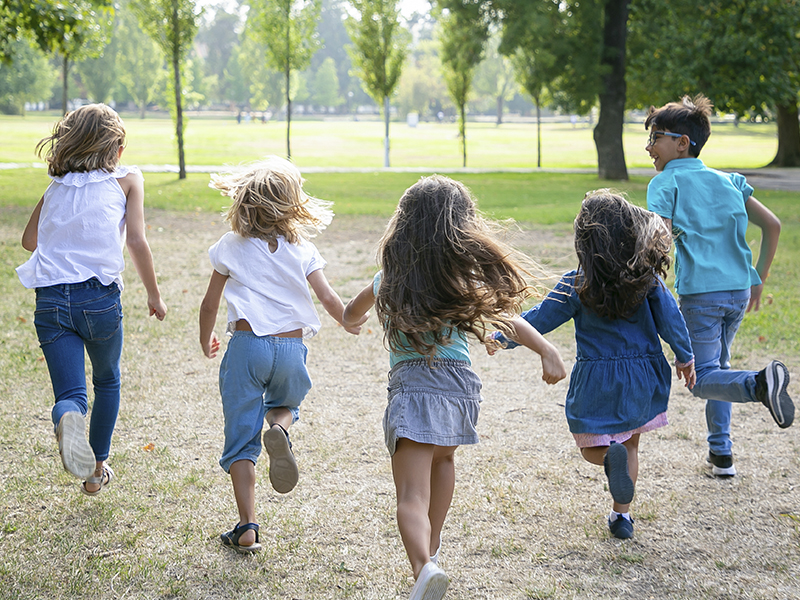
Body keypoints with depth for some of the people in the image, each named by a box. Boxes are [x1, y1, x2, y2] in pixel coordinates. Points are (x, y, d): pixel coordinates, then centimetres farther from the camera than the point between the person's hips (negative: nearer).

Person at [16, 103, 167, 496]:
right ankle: (97, 470, 30)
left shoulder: (56, 187, 17)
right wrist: (154, 295, 5)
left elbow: (29, 239, 26)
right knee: (107, 383, 23)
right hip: (100, 297, -2)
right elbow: (136, 242, -5)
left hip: (51, 298, 2)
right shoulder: (127, 179, 5)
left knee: (70, 393, 1)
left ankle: (67, 421, -35)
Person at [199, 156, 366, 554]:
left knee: (241, 439, 5)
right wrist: (351, 324, 22)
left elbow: (210, 304, 10)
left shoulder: (231, 248, 5)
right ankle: (279, 427, -8)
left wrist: (206, 342, 28)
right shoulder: (302, 250, 5)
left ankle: (247, 528, 1)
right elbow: (329, 300, 0)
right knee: (287, 403, 30)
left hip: (247, 345, -1)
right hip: (291, 347, 1)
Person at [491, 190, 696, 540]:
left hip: (596, 380, -2)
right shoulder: (647, 276, -8)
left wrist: (501, 338, 9)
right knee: (630, 445, 20)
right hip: (642, 377, 2)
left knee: (592, 447, 14)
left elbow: (539, 320, -6)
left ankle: (610, 455, -21)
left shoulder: (576, 286, -12)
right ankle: (622, 515, 19)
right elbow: (670, 318, -3)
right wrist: (685, 357, 12)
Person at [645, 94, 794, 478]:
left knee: (703, 379, 0)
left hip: (699, 294, -6)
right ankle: (721, 454, 22)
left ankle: (760, 384, -31)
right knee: (718, 365, 23)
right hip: (739, 291, 6)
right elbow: (772, 225, 11)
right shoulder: (728, 181, 13)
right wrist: (758, 280, 18)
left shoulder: (665, 183, -3)